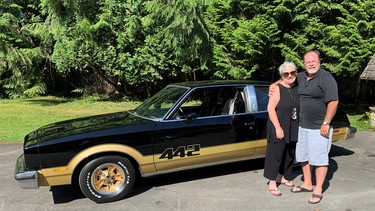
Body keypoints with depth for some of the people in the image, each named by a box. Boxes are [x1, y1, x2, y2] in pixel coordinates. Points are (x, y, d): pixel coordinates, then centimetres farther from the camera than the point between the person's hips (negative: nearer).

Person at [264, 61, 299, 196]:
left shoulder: (297, 88, 5)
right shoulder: (278, 88, -12)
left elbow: (299, 108, 15)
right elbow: (270, 109, -17)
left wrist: (299, 126, 8)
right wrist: (278, 128, -20)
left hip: (293, 129, 7)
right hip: (279, 129, -6)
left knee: (289, 154, 15)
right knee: (276, 154, -1)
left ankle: (281, 177, 33)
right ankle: (272, 183, 9)